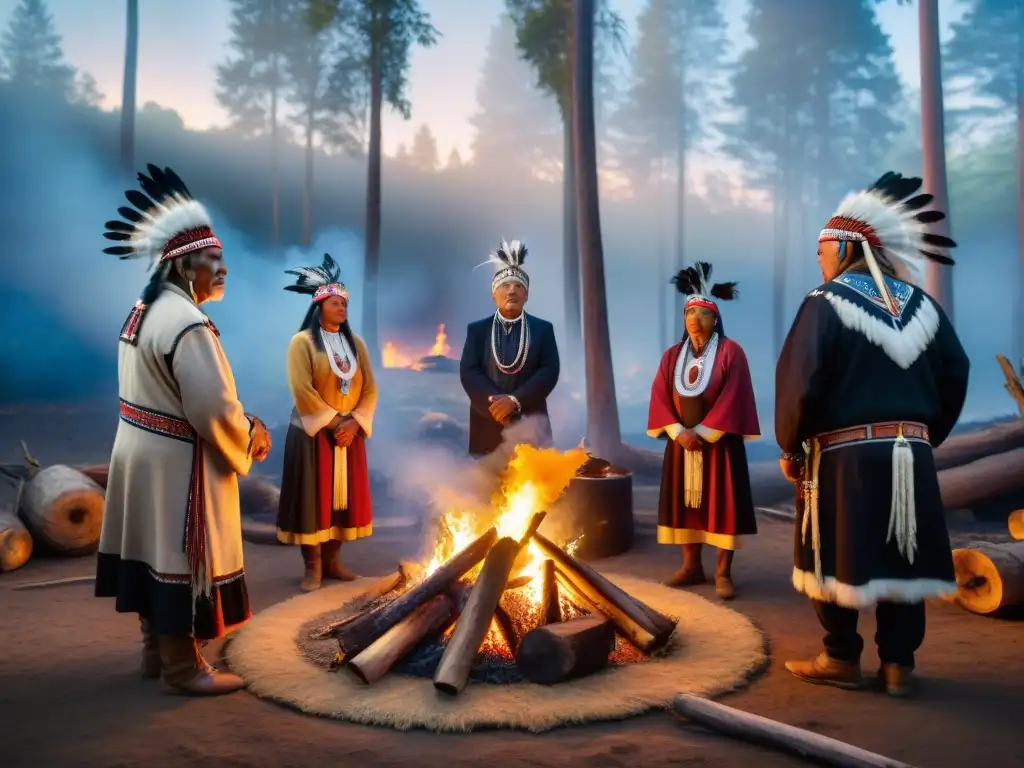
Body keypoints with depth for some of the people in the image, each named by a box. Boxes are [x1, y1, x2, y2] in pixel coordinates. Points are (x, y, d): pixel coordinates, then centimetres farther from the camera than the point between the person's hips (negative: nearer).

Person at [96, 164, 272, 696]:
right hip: (176, 461, -10)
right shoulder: (188, 324, -24)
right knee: (182, 558, 2)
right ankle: (182, 666, 15)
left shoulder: (144, 310, 9)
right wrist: (252, 437, -6)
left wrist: (241, 427, 9)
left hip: (141, 449, 10)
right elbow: (213, 410, -26)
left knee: (155, 550, 18)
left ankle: (156, 650, 33)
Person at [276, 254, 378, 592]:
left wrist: (354, 423, -9)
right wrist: (333, 424, -17)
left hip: (349, 433, 5)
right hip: (313, 433, -5)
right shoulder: (302, 342, -6)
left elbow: (369, 388, 5)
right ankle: (312, 566, 8)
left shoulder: (355, 343, 10)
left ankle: (332, 560, 19)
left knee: (343, 495, 8)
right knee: (312, 496, -1)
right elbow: (302, 391, -15)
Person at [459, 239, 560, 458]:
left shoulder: (543, 329, 9)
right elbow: (468, 372, 0)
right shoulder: (477, 330, 10)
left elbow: (550, 372, -2)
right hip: (488, 427, 0)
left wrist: (515, 400, -15)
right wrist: (495, 402, -16)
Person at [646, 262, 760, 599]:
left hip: (718, 442, -4)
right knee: (685, 501, 7)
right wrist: (678, 432, -13)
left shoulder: (730, 351, -5)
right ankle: (692, 566, 18)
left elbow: (733, 398, -13)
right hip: (682, 442, 4)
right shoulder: (672, 355, 8)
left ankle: (723, 572, 6)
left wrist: (704, 432, -16)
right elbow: (660, 397, 1)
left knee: (722, 503, -2)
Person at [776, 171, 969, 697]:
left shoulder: (826, 301, -8)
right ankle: (898, 664, 16)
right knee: (900, 554, 10)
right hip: (910, 451, 6)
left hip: (845, 451, -5)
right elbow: (955, 375, 13)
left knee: (837, 555, 6)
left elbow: (799, 379, -15)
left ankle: (841, 660, 15)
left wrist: (789, 446, -4)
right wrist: (927, 435, 21)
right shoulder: (920, 304, 10)